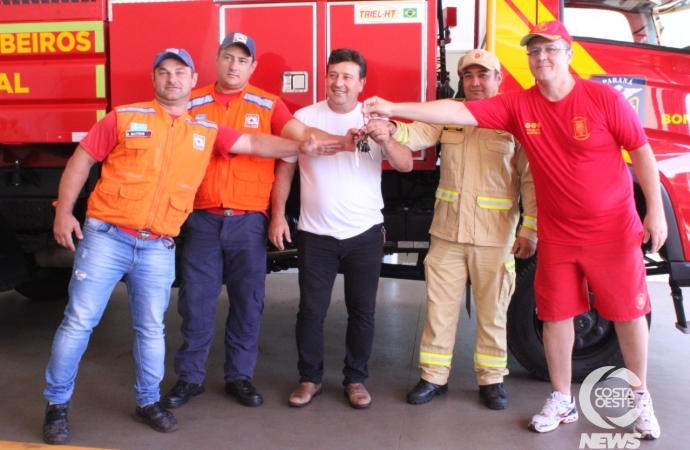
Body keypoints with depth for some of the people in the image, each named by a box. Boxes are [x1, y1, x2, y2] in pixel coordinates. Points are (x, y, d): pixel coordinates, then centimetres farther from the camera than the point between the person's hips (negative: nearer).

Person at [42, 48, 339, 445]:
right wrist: (64, 211, -2)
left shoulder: (206, 131, 9)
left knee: (152, 328, 11)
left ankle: (148, 402, 28)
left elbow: (254, 143, 4)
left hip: (158, 247, 2)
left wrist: (299, 147, -8)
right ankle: (57, 405, 17)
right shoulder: (125, 117, 1)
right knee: (79, 320, 1)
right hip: (107, 236, -2)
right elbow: (82, 160, 4)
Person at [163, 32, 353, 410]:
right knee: (196, 301, 7)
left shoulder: (268, 105, 3)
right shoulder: (193, 103, 7)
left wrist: (341, 140, -27)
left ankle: (240, 376, 24)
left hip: (248, 222, 0)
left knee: (247, 303, 8)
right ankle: (189, 377, 22)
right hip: (203, 221, 1)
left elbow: (302, 134, -10)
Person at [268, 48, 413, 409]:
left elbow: (406, 165, -12)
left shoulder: (375, 119, -1)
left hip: (365, 234, 1)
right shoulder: (304, 117, 1)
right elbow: (285, 169, 4)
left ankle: (356, 379, 25)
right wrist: (278, 215, -5)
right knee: (311, 310, 6)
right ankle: (309, 378, 23)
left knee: (362, 311, 9)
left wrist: (385, 141, -32)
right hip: (315, 234, 0)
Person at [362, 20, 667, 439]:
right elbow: (458, 112, -14)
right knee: (556, 314, 9)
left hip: (614, 230, -2)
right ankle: (562, 401, 26)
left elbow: (641, 151, -4)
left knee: (629, 312, 9)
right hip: (558, 235, 2)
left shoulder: (603, 98, -11)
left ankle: (641, 398, 30)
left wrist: (656, 210, -7)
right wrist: (394, 109, -22)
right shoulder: (518, 106, -6)